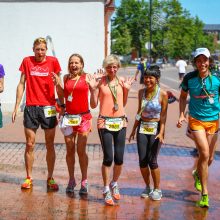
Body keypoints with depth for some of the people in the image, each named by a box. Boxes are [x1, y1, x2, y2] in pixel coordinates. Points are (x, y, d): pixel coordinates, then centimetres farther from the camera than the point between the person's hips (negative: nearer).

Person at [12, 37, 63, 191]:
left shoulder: (53, 61, 0)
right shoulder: (27, 61, 4)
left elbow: (58, 86, 4)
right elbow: (21, 84, 7)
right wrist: (16, 107, 3)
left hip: (48, 108, -1)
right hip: (31, 108, 1)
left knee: (50, 145, 5)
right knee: (30, 145, 5)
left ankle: (50, 178, 16)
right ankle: (29, 178, 17)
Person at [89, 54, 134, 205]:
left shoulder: (122, 81, 8)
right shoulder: (100, 82, -2)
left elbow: (123, 104, 14)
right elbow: (93, 105, -1)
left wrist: (127, 89, 3)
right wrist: (93, 89, -12)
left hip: (120, 122, 3)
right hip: (105, 122, -3)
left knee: (119, 158, 4)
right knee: (108, 157, -5)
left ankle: (114, 184, 27)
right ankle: (106, 189, 10)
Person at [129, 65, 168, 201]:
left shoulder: (163, 94, -8)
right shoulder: (141, 92, 6)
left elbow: (163, 115, -8)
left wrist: (161, 132, -16)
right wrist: (134, 130, 15)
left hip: (155, 128, -4)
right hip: (143, 128, 4)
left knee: (152, 160, -5)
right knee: (142, 160, 2)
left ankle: (157, 189, 13)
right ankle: (147, 187, 20)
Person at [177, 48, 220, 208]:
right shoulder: (189, 78, -7)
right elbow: (183, 97, 9)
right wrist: (182, 115, -2)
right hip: (196, 120, -2)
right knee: (204, 154, -16)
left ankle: (198, 174, 48)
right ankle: (205, 194, -4)